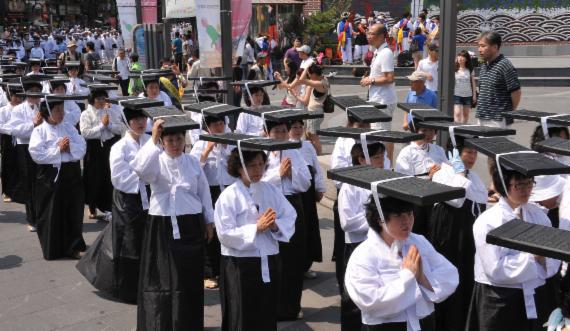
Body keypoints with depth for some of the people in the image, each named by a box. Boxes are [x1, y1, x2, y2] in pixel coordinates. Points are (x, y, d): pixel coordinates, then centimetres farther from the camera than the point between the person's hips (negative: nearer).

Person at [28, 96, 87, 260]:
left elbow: (82, 148, 1)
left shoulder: (69, 128, 9)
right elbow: (37, 155, -15)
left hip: (71, 174, 4)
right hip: (50, 176, -4)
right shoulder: (39, 130, -4)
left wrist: (69, 147, -16)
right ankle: (52, 249, 17)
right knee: (51, 214, 4)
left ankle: (72, 246, 20)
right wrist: (58, 148, -13)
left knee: (72, 212, 8)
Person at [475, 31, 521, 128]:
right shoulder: (483, 67, 14)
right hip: (482, 119, 8)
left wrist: (510, 113, -2)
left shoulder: (504, 66, -13)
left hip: (497, 121, -8)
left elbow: (516, 92, -12)